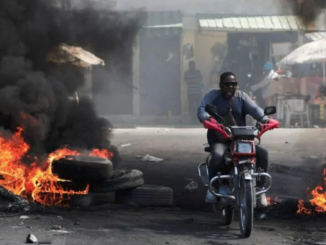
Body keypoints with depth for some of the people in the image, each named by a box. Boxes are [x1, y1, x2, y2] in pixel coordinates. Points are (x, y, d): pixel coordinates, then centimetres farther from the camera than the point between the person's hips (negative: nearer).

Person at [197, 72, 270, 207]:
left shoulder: (242, 96, 9)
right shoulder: (212, 95, 2)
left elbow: (254, 108, -6)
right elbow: (202, 109, -13)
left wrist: (264, 118, -27)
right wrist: (207, 118, -37)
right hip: (219, 140, -3)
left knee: (262, 153, -16)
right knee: (217, 156, -37)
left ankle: (260, 188, -3)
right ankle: (213, 187, -13)